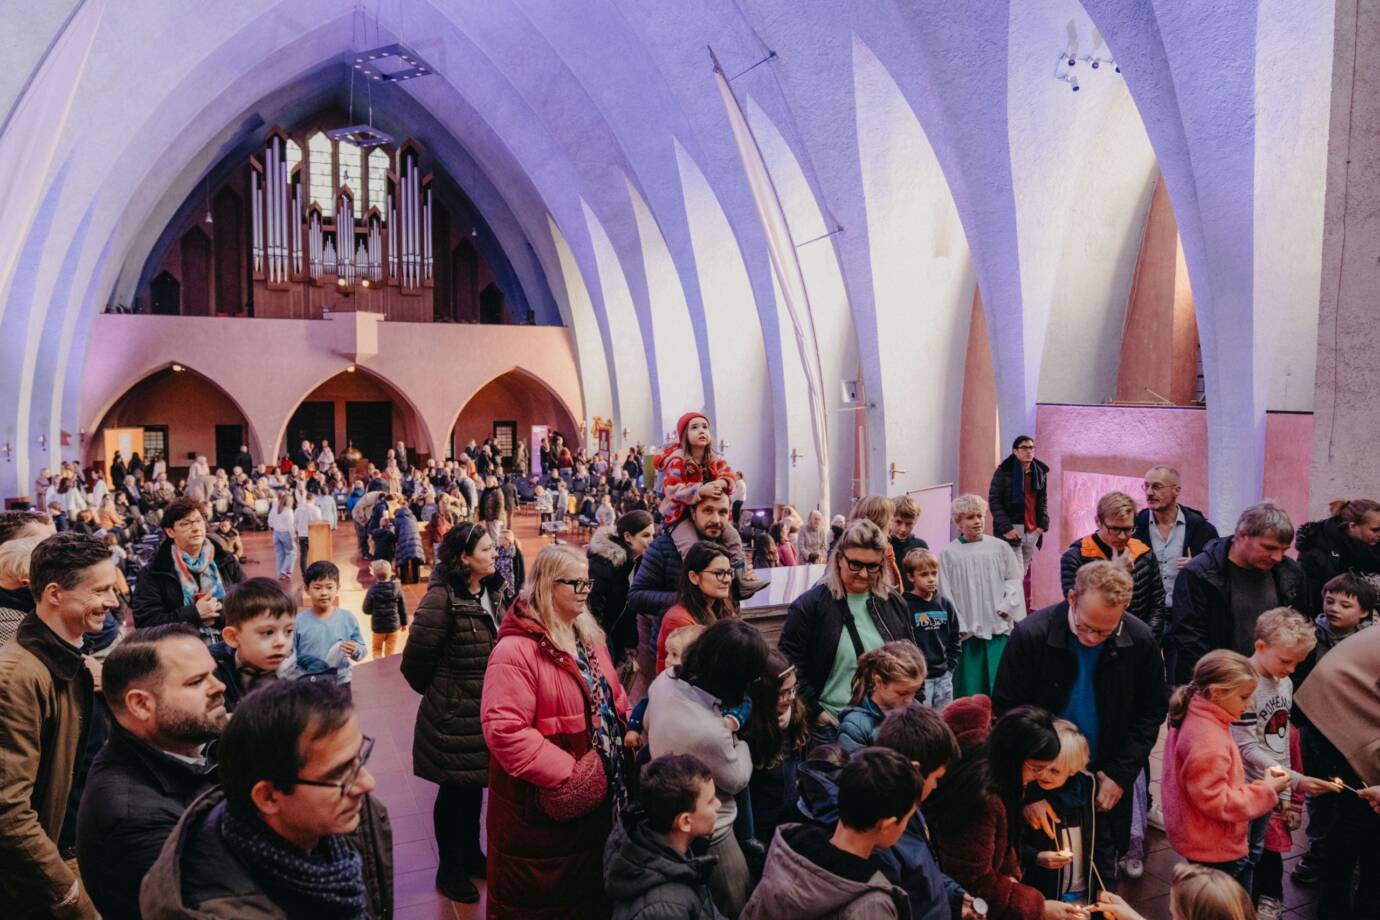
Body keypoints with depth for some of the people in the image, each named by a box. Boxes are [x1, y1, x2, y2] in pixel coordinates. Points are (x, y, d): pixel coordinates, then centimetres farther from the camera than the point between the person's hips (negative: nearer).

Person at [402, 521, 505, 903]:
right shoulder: (442, 598, -23)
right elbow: (416, 658, -18)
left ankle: (471, 853, 39)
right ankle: (449, 868, 26)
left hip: (483, 709, 7)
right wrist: (437, 692, -2)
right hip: (453, 712, -7)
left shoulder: (490, 592, 2)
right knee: (454, 789, 8)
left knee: (475, 784, 21)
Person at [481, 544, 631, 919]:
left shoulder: (587, 637, 7)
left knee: (589, 886, 23)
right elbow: (504, 731, -28)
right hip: (542, 806, -8)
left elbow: (612, 696, 19)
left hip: (593, 793, 8)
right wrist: (565, 773, -26)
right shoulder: (516, 650, -21)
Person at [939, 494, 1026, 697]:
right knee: (970, 684, 2)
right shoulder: (949, 554, -2)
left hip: (998, 627, 2)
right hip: (967, 631, -1)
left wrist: (1006, 606, -5)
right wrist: (958, 626, -8)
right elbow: (945, 593, -3)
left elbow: (1014, 579, 9)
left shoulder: (1000, 547, 4)